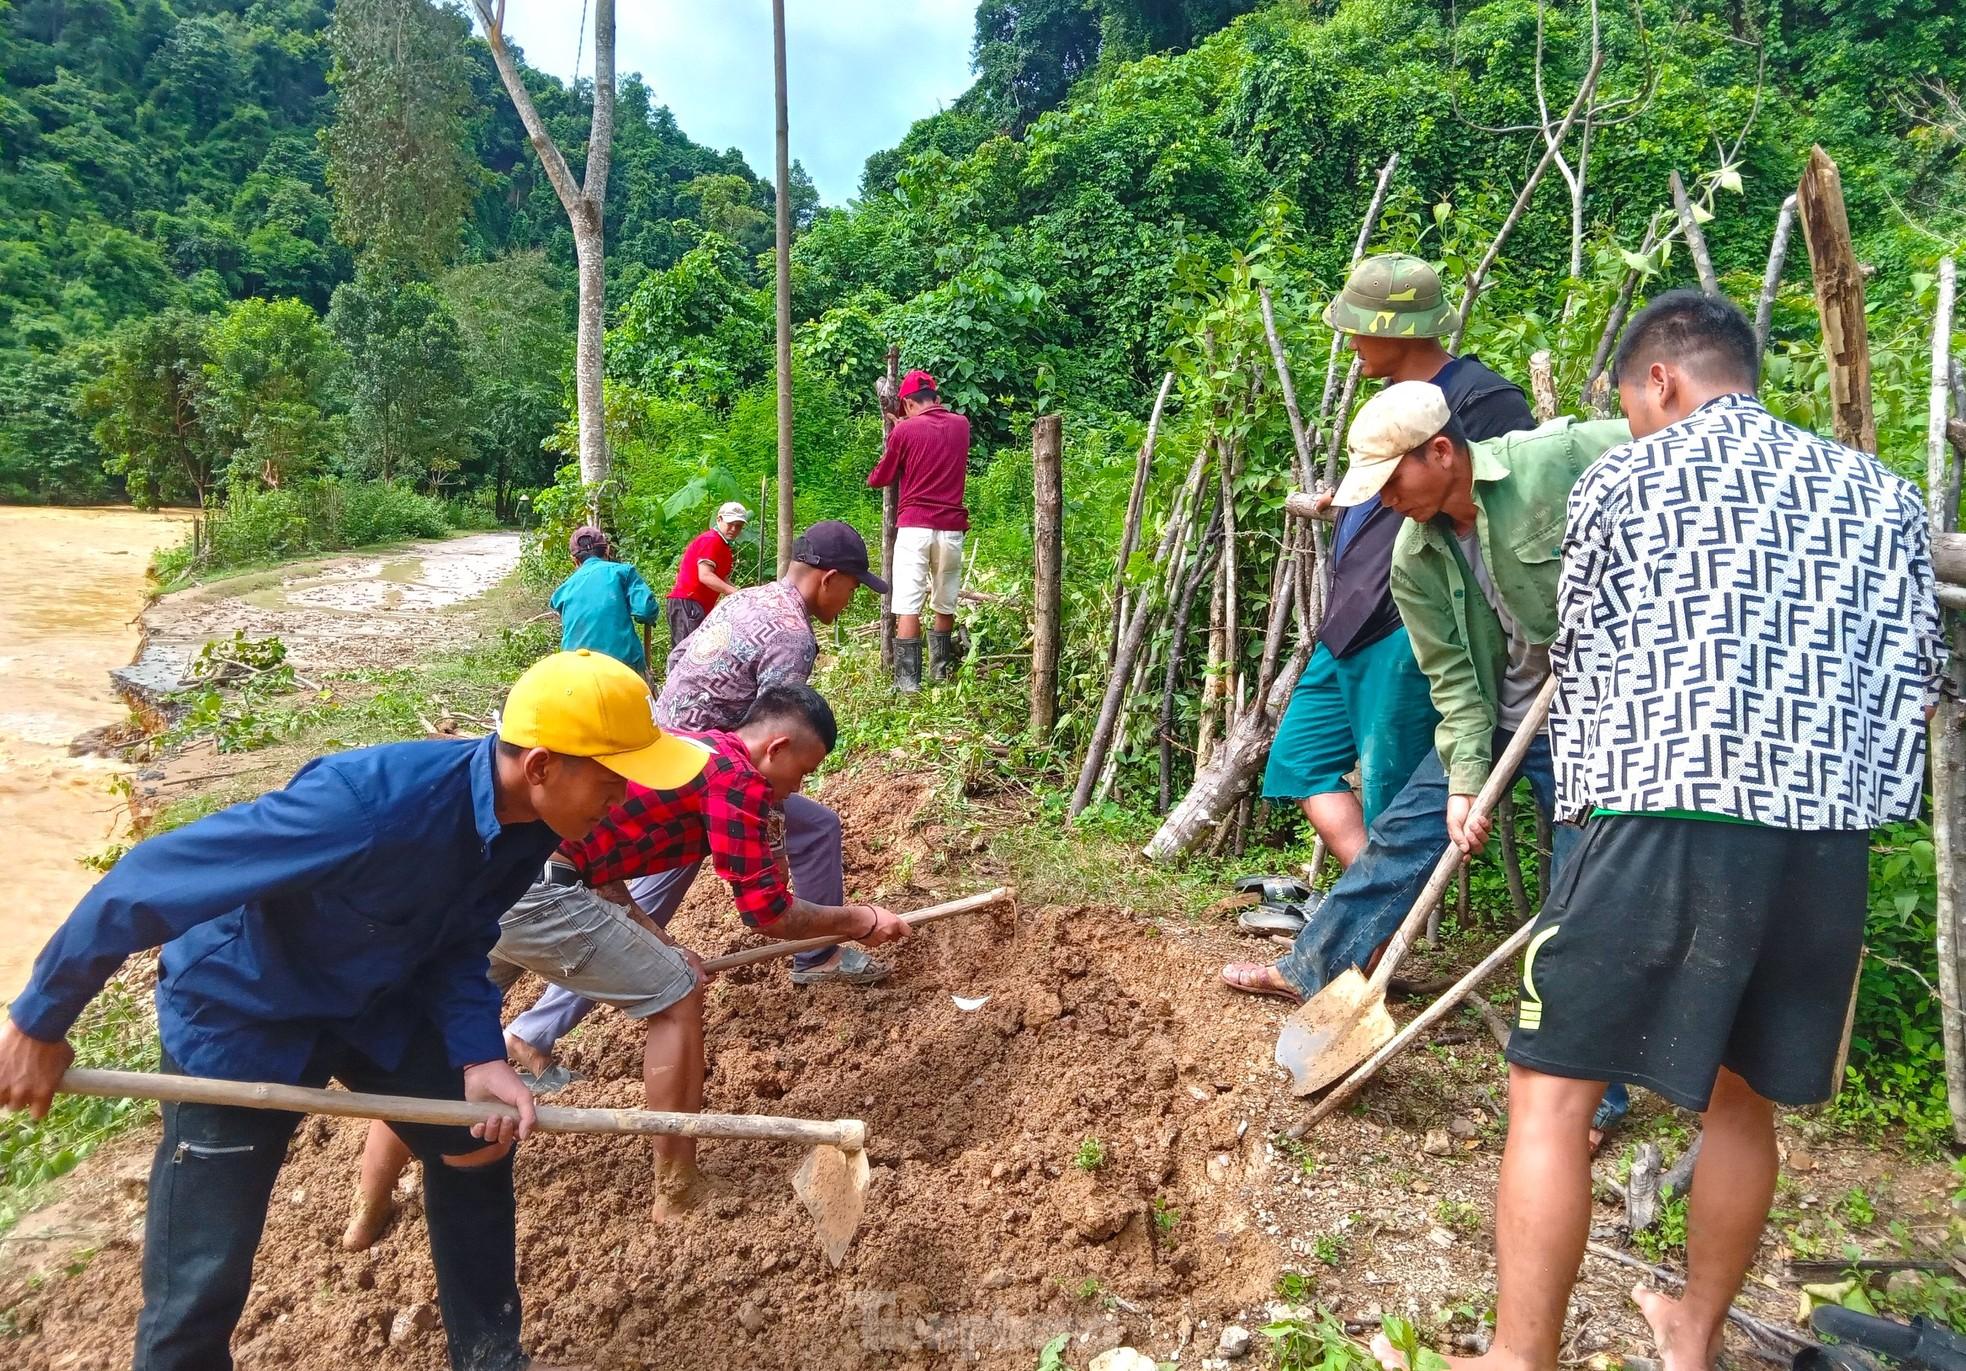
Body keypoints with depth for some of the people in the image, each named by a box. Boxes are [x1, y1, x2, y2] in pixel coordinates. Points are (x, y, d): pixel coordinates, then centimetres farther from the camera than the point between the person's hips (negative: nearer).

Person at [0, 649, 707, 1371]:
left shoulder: (531, 821, -17)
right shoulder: (371, 802, -41)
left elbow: (457, 945, -4)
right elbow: (148, 879, -32)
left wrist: (479, 1059, -20)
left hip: (376, 1001, 7)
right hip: (239, 1013, -6)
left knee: (478, 1144, 14)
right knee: (200, 1284, -4)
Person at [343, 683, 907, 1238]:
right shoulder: (734, 775, -4)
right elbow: (767, 910, -3)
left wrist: (661, 948, 19)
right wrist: (860, 919, 12)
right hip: (526, 885, -9)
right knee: (677, 998, 7)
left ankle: (369, 1213, 39)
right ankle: (676, 1194, 18)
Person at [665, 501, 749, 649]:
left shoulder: (723, 545, 21)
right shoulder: (711, 540, -10)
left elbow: (723, 580, 15)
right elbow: (705, 576, -21)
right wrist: (736, 593, -27)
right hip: (686, 604, -10)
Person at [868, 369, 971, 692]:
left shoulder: (904, 431, -4)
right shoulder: (961, 425, 8)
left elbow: (879, 479, 6)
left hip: (914, 527, -4)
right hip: (951, 529, 4)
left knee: (908, 606, -2)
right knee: (945, 605, 15)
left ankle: (907, 680, -5)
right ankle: (941, 671, 26)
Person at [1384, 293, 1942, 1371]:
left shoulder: (1624, 481, 5)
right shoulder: (1882, 495, 16)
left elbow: (1579, 665, 12)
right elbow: (1915, 687, 14)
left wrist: (1590, 796, 25)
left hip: (1669, 827, -5)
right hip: (1830, 844, 6)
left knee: (1551, 1090, 1)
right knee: (1743, 1094, 21)